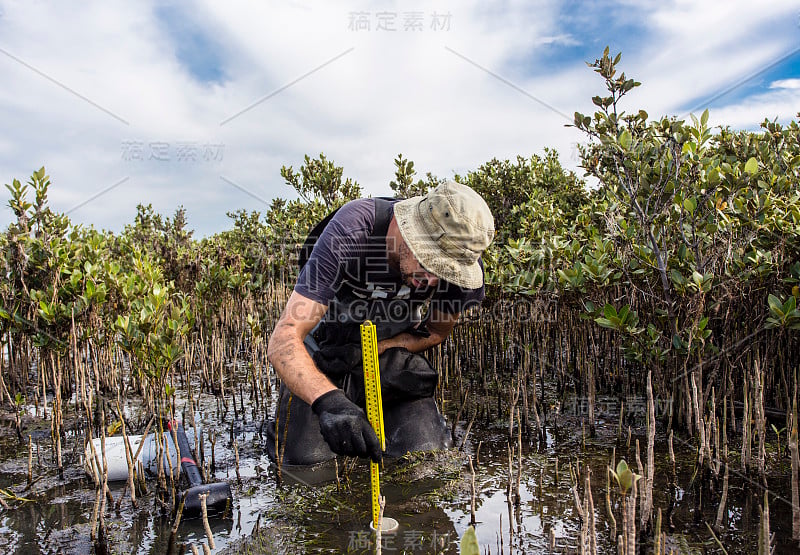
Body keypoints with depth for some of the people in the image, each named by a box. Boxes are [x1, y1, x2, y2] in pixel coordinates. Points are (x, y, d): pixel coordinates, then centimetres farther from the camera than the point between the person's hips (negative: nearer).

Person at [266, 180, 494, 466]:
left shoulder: (461, 257, -22)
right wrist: (328, 400, -57)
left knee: (427, 455, -18)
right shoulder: (350, 232, -33)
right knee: (308, 459, -19)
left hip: (391, 353, 2)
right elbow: (283, 340, -37)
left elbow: (435, 332, -3)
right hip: (325, 357, -2)